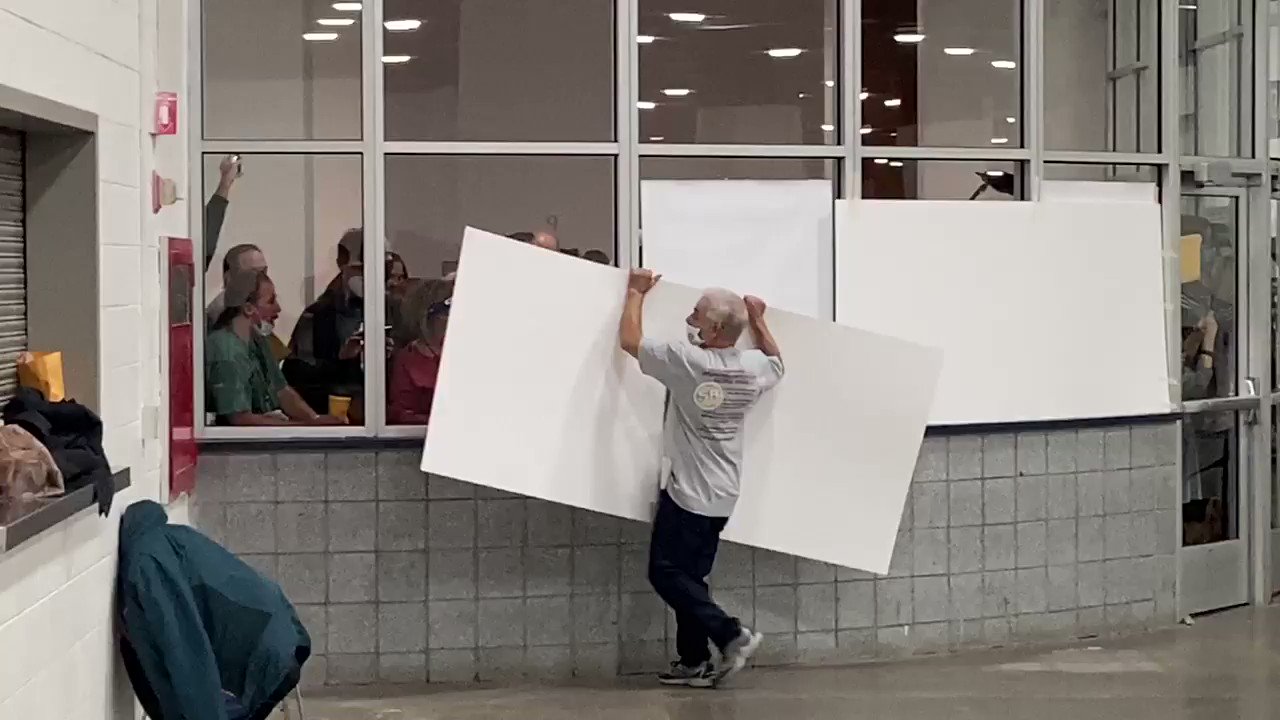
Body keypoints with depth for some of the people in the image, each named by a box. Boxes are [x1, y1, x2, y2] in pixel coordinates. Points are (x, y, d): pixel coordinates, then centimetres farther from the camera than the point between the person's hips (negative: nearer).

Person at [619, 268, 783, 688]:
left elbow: (629, 340, -6)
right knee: (689, 576, 13)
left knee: (666, 573, -1)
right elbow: (776, 362, 26)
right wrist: (757, 320, 32)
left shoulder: (686, 362, -19)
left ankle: (732, 635, -10)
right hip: (723, 495, 7)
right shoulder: (752, 368, 0)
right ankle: (693, 663, 11)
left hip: (688, 491, -7)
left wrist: (636, 293, 7)